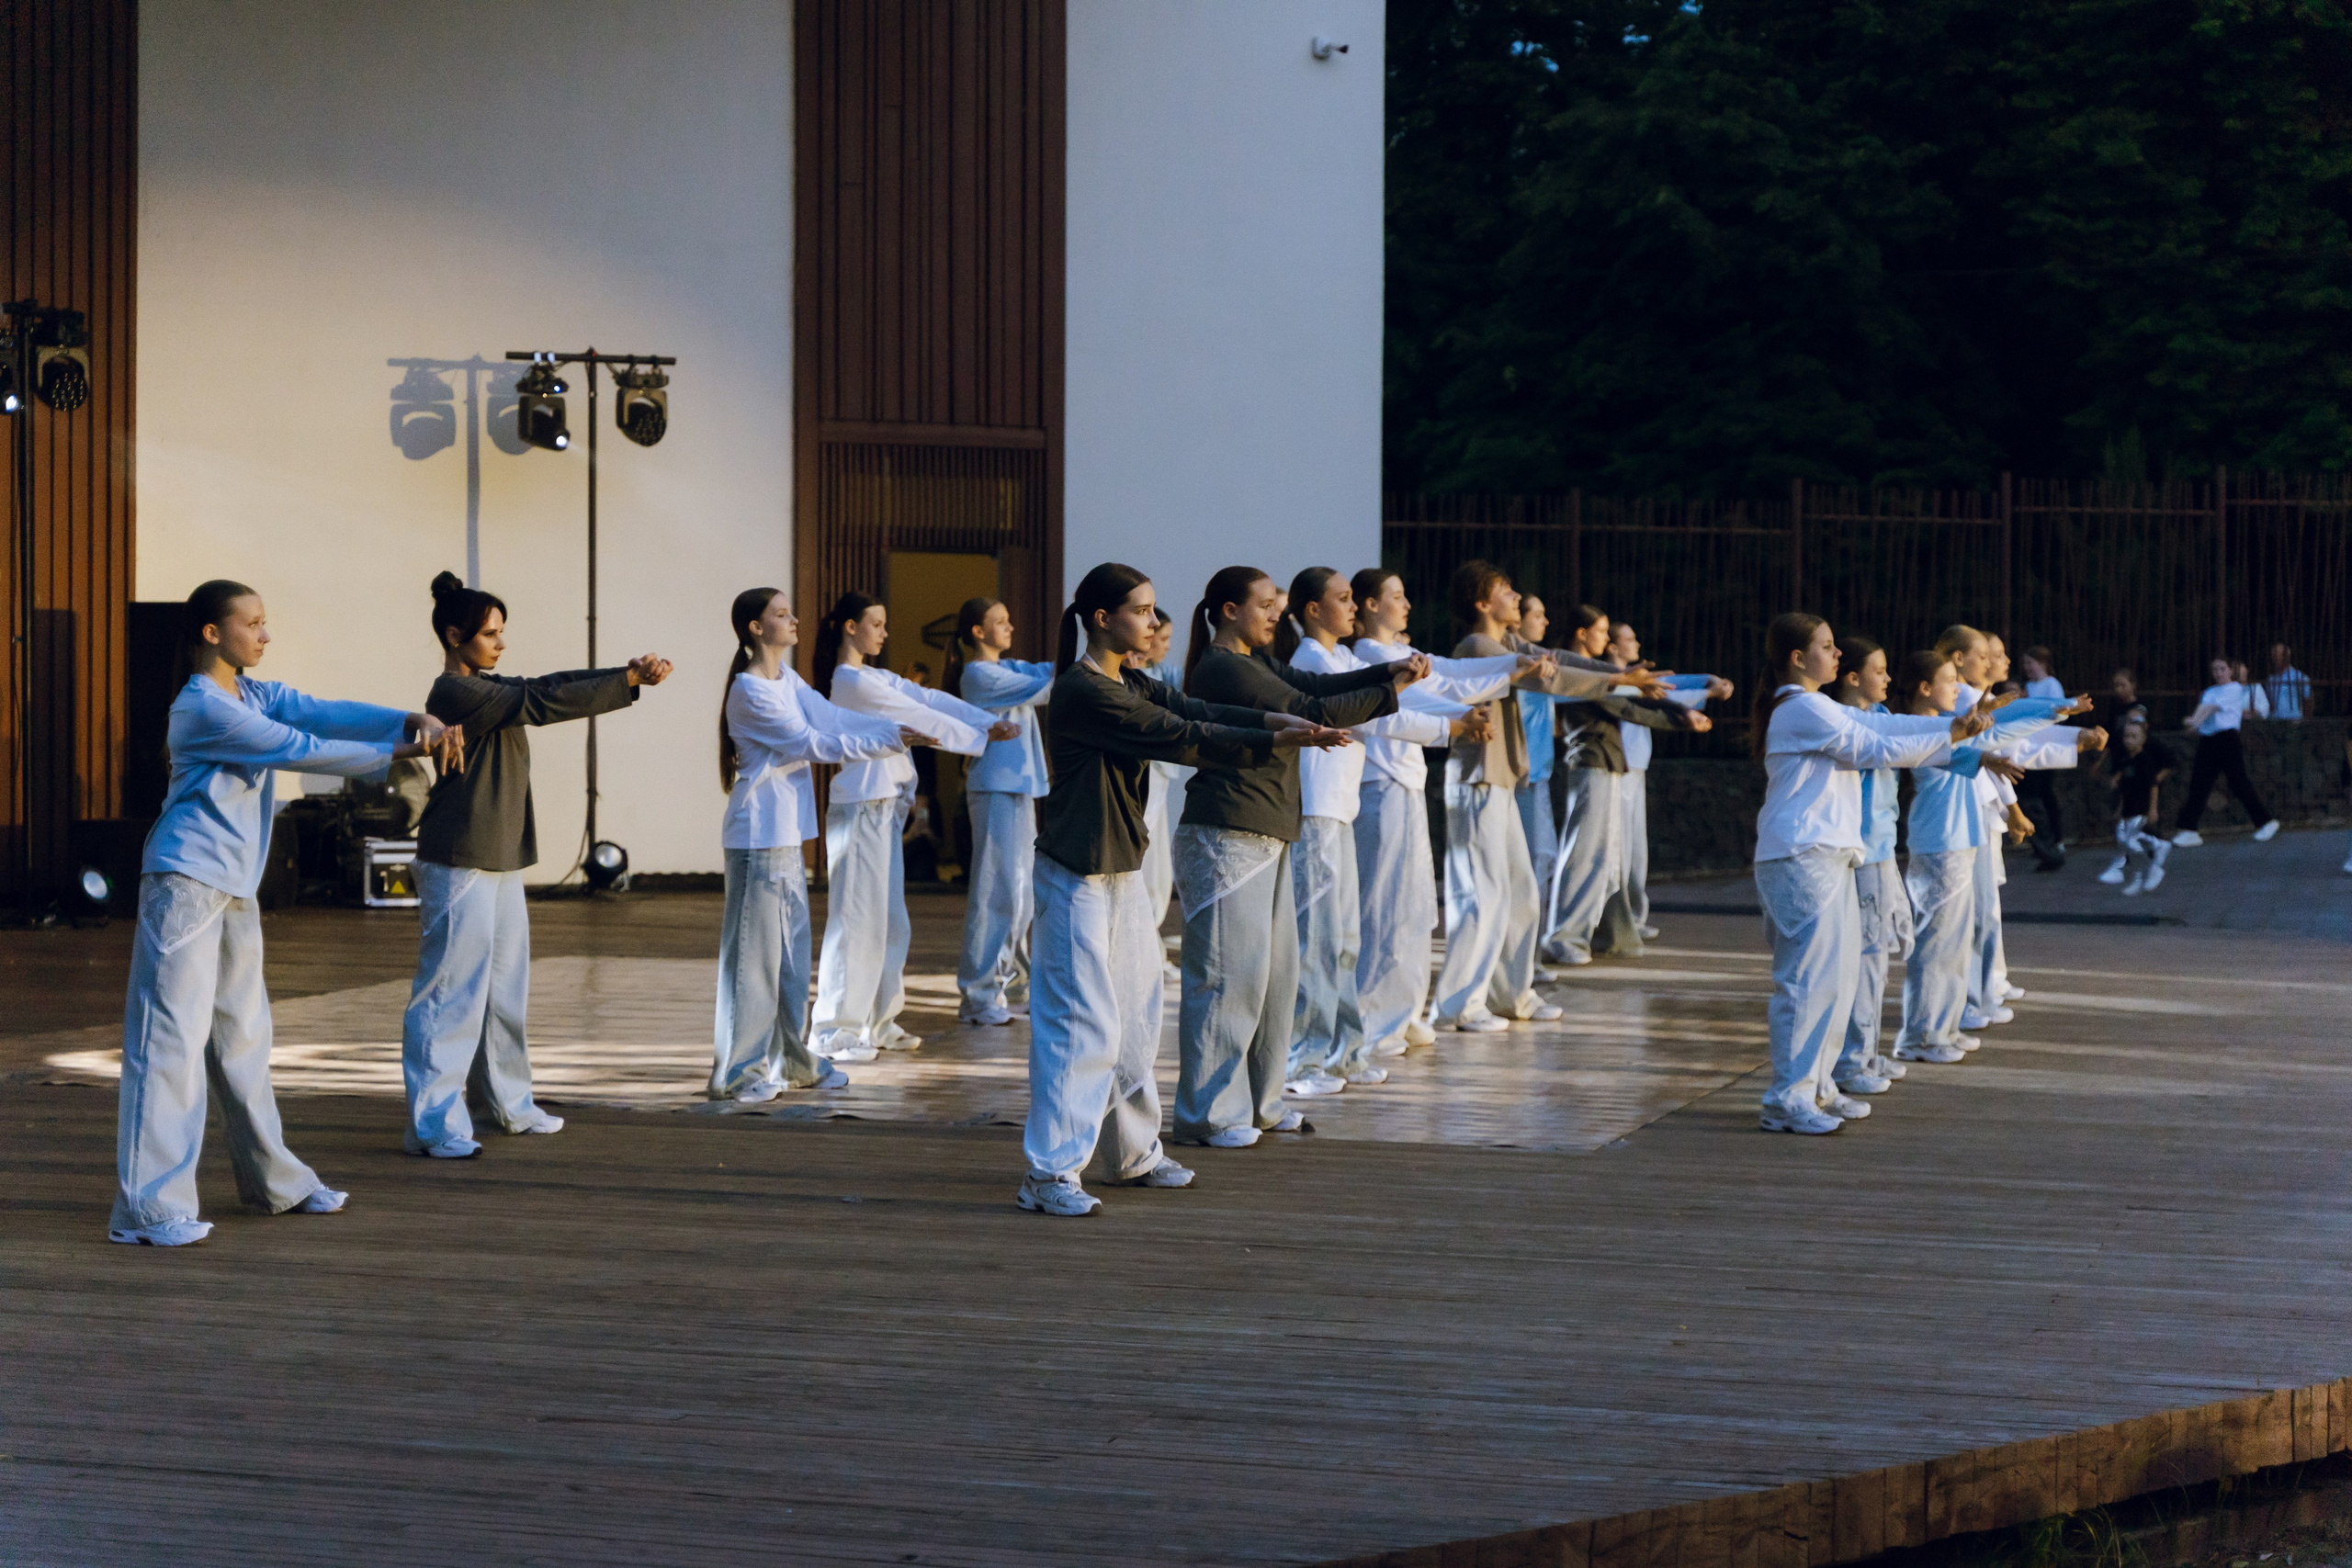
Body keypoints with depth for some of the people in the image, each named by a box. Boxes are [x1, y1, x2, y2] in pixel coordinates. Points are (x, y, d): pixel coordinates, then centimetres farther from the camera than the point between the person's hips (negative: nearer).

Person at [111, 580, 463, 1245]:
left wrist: (418, 723, -15)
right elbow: (302, 751, -17)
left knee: (242, 1036, 18)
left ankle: (272, 1180, 30)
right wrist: (397, 752, -11)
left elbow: (328, 714, 0)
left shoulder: (255, 696, 13)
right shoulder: (203, 709, -16)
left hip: (235, 887, 10)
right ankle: (146, 1208, -17)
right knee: (172, 1035, -14)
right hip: (186, 882, -10)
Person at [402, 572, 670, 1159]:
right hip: (460, 865, -10)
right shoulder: (455, 693, -15)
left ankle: (507, 1102, 28)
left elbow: (548, 686, 6)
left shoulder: (487, 687, 16)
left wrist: (626, 673, -8)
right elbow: (543, 702, -22)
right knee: (453, 990, -10)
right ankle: (433, 1123, -9)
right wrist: (628, 683, -19)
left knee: (505, 986, 17)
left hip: (501, 861, 10)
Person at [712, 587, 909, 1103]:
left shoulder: (787, 679, 11)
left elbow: (832, 719, 5)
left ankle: (791, 1059, 23)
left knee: (792, 948, 14)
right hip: (758, 837, -9)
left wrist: (896, 730, -6)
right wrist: (887, 741, -19)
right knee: (754, 950, -4)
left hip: (788, 835, 9)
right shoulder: (750, 691, -17)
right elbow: (811, 743, -19)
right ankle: (739, 1070, 3)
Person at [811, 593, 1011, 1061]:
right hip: (861, 807, -10)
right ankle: (835, 1032, -4)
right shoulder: (851, 681, -13)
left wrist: (991, 722, -3)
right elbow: (920, 717, -13)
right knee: (857, 918, -7)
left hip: (886, 809, 10)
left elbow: (930, 699, 8)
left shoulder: (875, 678, 16)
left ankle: (877, 1022, 21)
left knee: (890, 921, 13)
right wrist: (981, 738, -6)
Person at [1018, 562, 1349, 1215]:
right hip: (1077, 875, -10)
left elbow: (1195, 711, 2)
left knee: (1136, 1014, 16)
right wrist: (1273, 742, -19)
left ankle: (1134, 1153, 27)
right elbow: (1180, 737, -21)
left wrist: (1277, 721, -11)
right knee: (1082, 1022, -11)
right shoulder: (1083, 691, -19)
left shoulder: (1131, 683, 12)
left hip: (1123, 869, 10)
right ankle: (1051, 1174, -8)